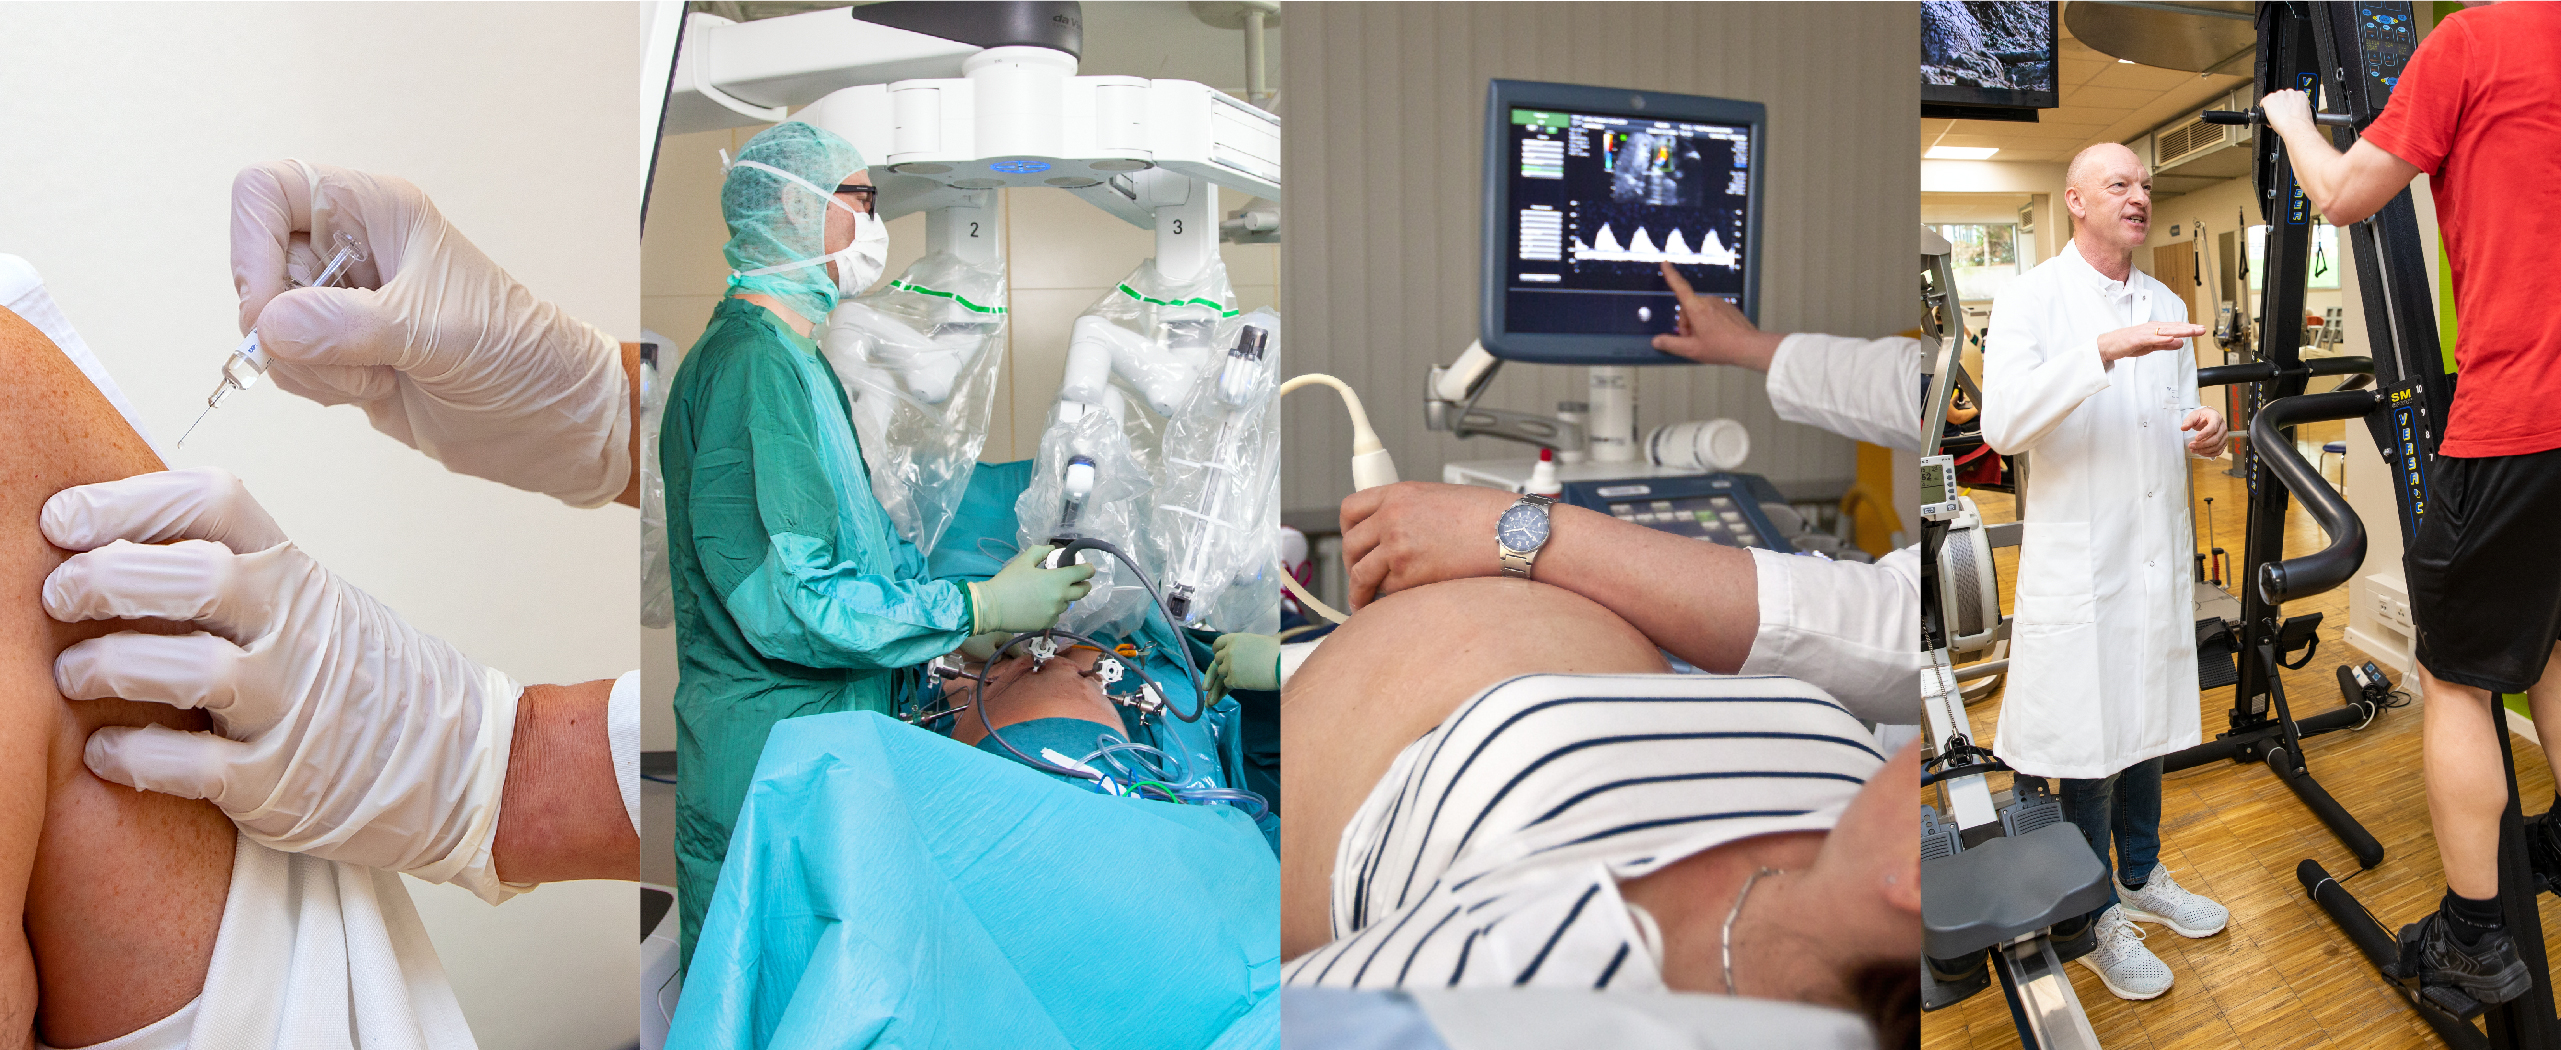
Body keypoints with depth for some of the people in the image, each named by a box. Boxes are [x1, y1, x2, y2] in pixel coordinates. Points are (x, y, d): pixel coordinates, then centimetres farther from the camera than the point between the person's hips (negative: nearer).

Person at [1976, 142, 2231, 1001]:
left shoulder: (2167, 305, 14)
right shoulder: (2029, 298, -7)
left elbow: (2178, 416, 21)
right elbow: (2003, 424, -21)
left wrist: (2203, 432, -2)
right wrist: (2101, 352, -30)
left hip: (2158, 551, 7)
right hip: (2079, 553, -6)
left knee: (2146, 726, 18)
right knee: (2090, 741, 1)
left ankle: (2142, 878, 37)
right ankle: (2097, 921, 16)